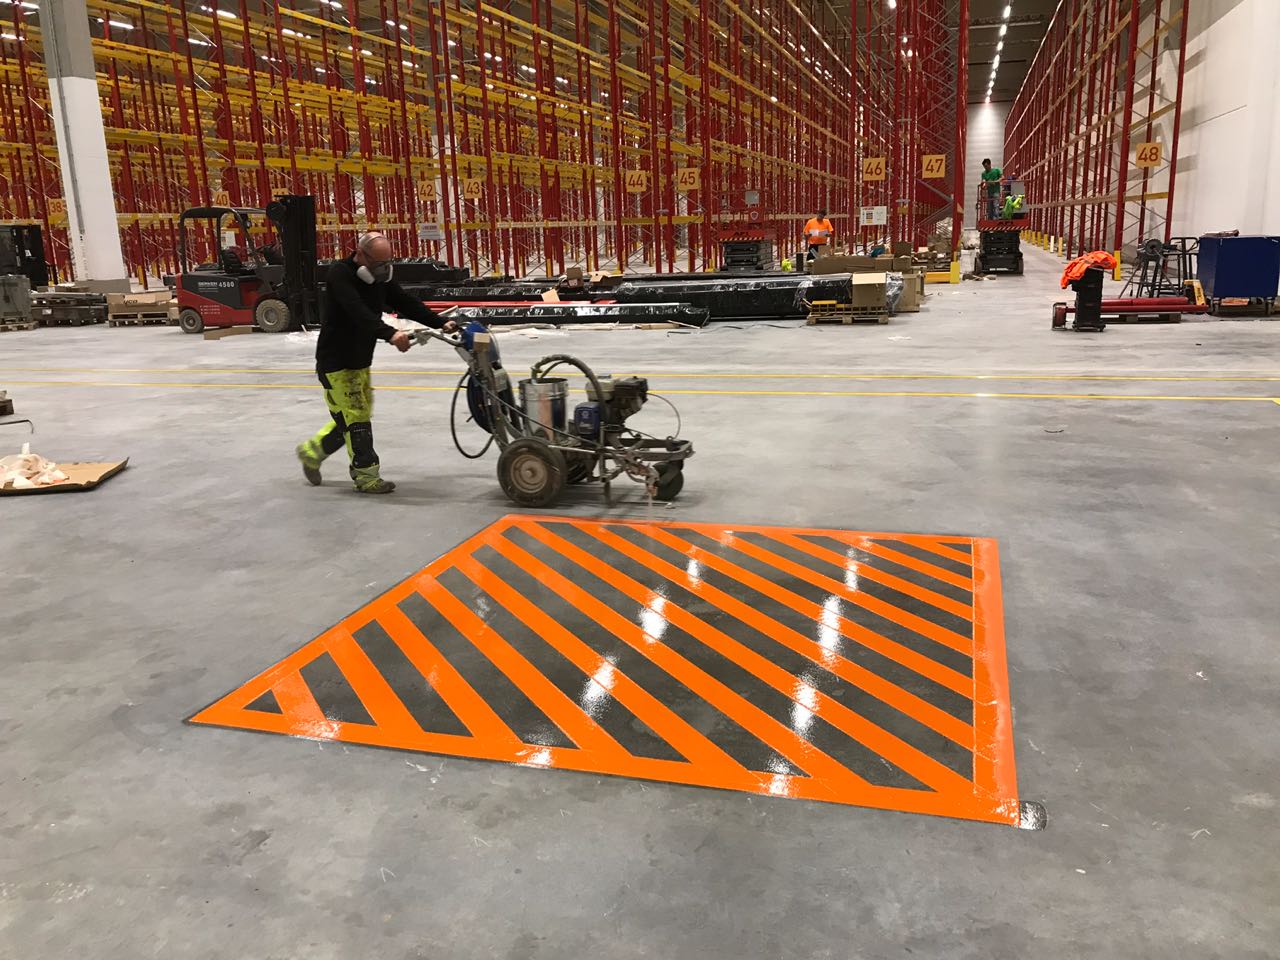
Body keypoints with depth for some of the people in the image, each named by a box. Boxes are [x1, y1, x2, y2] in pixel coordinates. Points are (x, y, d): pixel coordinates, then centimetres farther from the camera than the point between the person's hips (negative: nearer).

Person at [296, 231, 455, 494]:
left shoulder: (380, 277, 4)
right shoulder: (340, 274, -20)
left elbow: (405, 302, 5)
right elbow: (359, 312, -36)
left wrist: (440, 324, -7)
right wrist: (390, 334, -49)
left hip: (360, 361, 9)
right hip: (335, 362, -9)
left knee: (359, 414, 17)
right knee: (355, 417, -5)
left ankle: (312, 451, 33)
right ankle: (367, 476, 4)